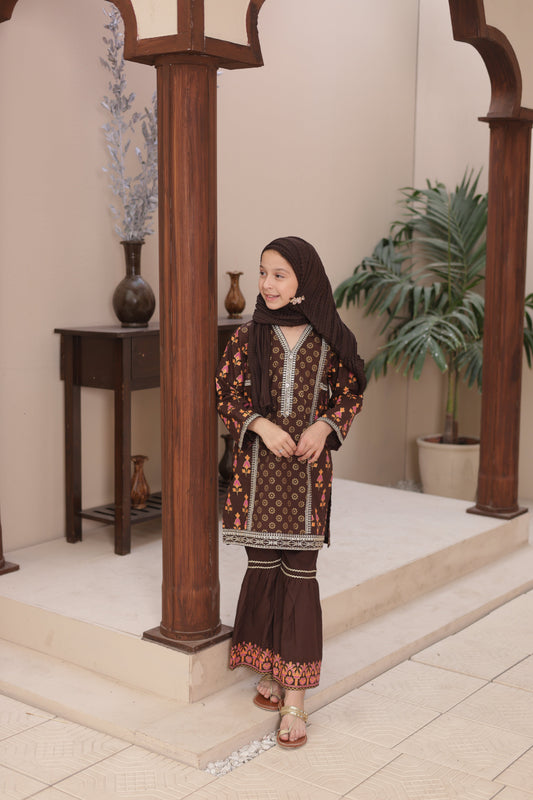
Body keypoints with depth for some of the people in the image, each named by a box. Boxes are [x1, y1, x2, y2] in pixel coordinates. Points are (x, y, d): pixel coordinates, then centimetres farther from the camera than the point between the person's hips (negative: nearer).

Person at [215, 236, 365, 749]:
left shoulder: (329, 339, 0)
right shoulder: (248, 337, 1)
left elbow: (350, 393, 9)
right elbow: (224, 396, 2)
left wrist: (326, 425, -9)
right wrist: (261, 424, -13)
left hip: (308, 469, -1)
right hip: (258, 468, 1)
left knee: (300, 574, -2)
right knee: (263, 569, 7)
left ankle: (294, 700, 2)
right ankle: (271, 673, 25)